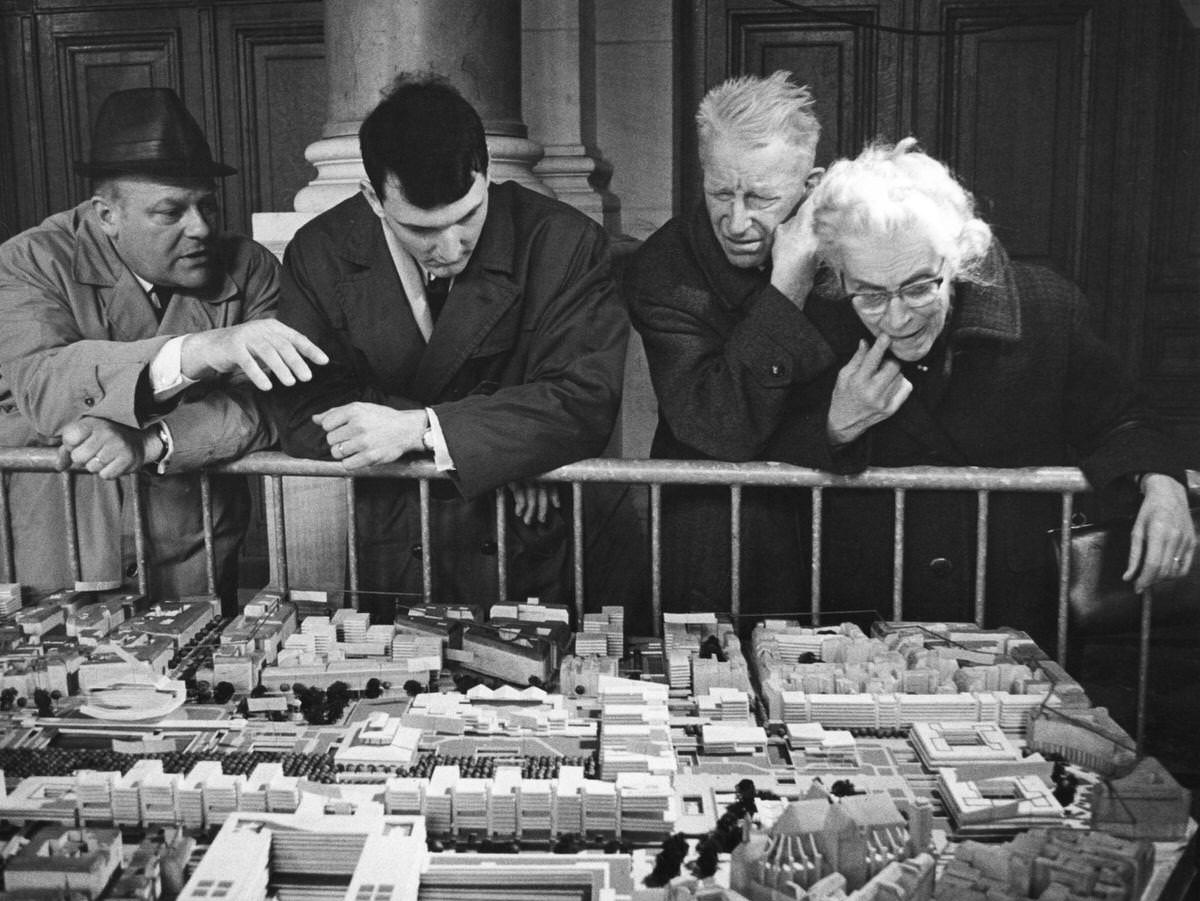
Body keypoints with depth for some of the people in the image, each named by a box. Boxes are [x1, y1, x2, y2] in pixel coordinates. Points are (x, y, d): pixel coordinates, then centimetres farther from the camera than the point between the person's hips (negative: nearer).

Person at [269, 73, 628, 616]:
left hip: (522, 566, -1)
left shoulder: (564, 245, -4)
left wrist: (419, 428, -19)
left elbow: (587, 400, -12)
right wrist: (494, 449, -12)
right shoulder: (319, 253, 2)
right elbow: (301, 415, -4)